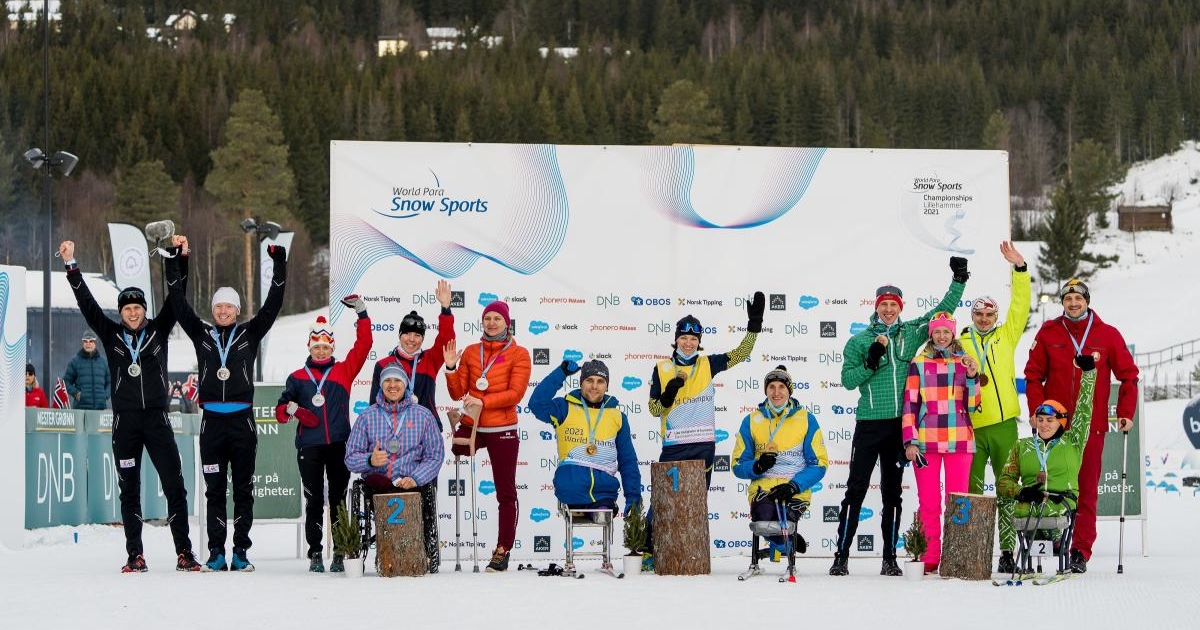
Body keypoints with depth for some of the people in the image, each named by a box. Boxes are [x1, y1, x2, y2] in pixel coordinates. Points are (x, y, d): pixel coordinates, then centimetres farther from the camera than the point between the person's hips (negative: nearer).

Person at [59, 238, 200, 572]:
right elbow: (86, 303, 3)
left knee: (174, 485, -4)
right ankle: (135, 555, 6)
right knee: (129, 490, 3)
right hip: (125, 422, 0)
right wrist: (71, 265, -3)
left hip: (157, 419, 0)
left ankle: (184, 553, -2)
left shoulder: (158, 331, 7)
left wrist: (177, 256, -7)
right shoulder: (111, 335, 7)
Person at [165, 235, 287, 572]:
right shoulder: (201, 334, 9)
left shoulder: (250, 333, 7)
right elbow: (179, 303, 5)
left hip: (242, 421, -1)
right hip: (212, 421, 1)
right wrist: (176, 261, -2)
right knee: (214, 490, 3)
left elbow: (272, 304, 0)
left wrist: (279, 263, -8)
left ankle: (241, 553, 5)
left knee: (243, 489, 2)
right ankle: (216, 553, 4)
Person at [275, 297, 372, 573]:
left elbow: (363, 345, 5)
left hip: (339, 445, 0)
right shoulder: (297, 377, 12)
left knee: (338, 500, 2)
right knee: (314, 501, 1)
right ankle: (315, 554, 4)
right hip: (309, 447, 0)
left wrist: (362, 312, 0)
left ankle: (339, 555, 5)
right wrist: (293, 409, -10)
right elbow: (280, 409, 12)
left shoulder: (343, 371, 11)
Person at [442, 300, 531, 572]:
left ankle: (503, 551, 4)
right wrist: (451, 368, -8)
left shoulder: (518, 354, -2)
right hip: (470, 427, 4)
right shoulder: (471, 352, 9)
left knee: (506, 492, 0)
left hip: (503, 431, -4)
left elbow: (515, 393, -13)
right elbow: (458, 393, 7)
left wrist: (482, 402, -23)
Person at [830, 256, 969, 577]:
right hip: (869, 424, -2)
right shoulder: (860, 341, 4)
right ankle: (841, 555, -3)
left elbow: (943, 310, 14)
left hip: (899, 424, 2)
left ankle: (890, 558, 11)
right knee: (856, 490, -4)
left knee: (892, 493, 8)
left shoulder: (911, 333, 10)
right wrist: (871, 361, -16)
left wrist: (959, 280, 4)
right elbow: (848, 380, -3)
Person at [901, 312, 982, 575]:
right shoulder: (919, 363, 7)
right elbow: (910, 404, 5)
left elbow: (972, 405, 6)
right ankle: (929, 559, 2)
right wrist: (910, 441, -2)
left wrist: (972, 376, -8)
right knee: (929, 502, -1)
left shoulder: (965, 363, 10)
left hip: (959, 440, 1)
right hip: (926, 440, -1)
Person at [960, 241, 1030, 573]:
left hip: (1004, 424, 0)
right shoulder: (960, 344, 10)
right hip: (971, 426, 0)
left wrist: (1020, 268, -4)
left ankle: (1008, 550, 2)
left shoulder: (1006, 336, 11)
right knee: (971, 490, 3)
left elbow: (1020, 305, 4)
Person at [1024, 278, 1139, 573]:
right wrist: (1037, 412, -5)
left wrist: (1125, 413, 0)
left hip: (1092, 426, 0)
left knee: (1086, 489, -2)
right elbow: (1034, 375, 6)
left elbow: (1128, 375, 8)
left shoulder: (1107, 335, 4)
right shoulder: (1048, 333, 5)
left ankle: (1081, 550, -1)